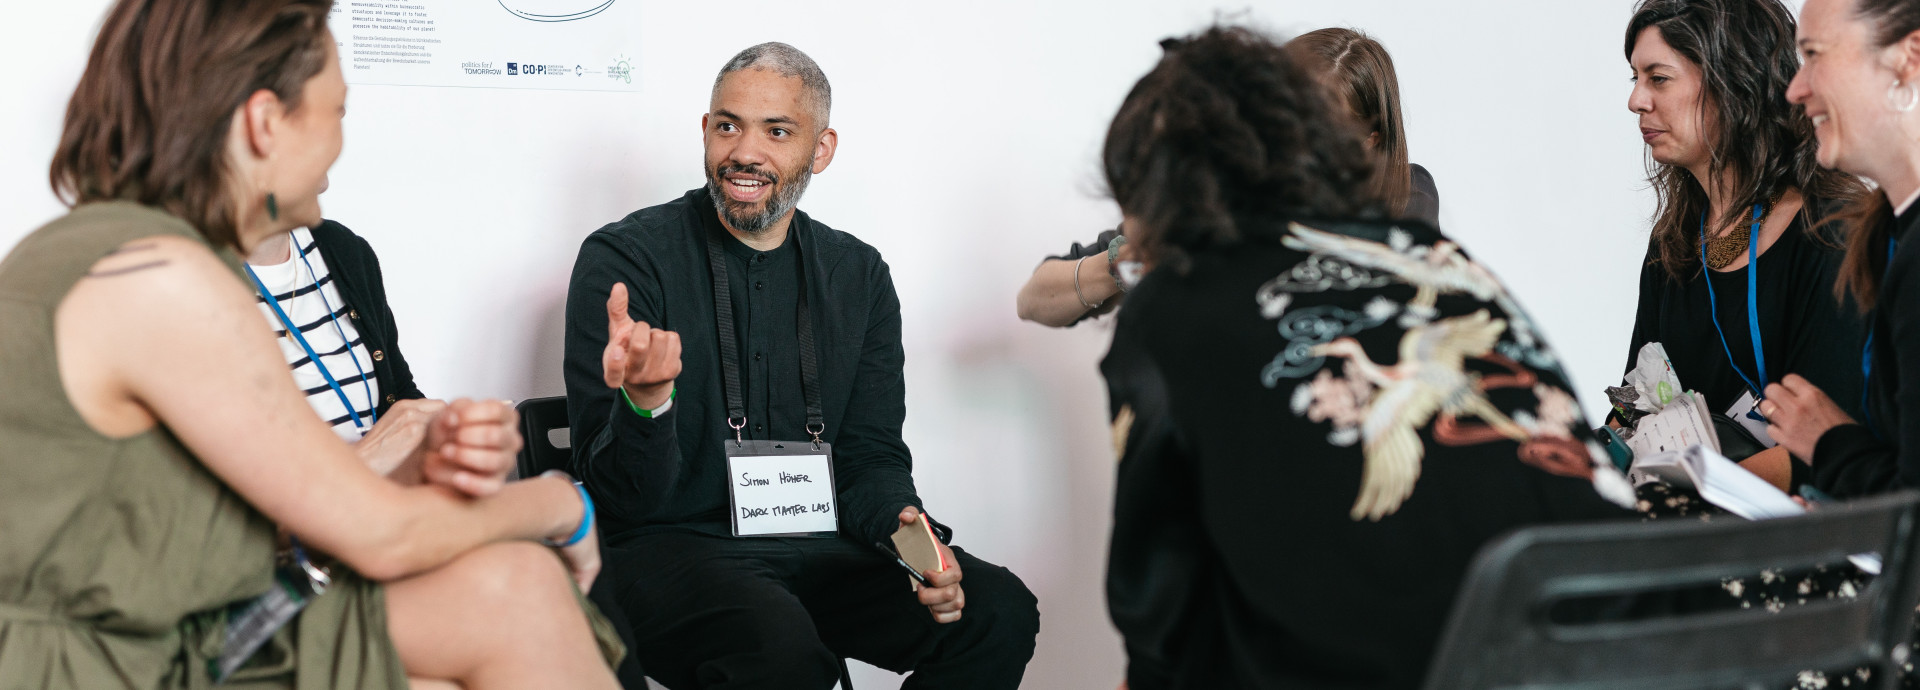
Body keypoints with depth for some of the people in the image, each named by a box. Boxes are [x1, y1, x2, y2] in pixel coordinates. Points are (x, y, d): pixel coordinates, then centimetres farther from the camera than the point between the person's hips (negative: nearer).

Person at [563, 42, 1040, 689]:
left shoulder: (859, 276, 9)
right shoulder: (624, 258, -6)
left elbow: (871, 457, 10)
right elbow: (624, 497, -12)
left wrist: (908, 532, -14)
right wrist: (644, 403, -36)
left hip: (816, 549, 5)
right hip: (671, 546, -5)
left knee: (1000, 611, -18)